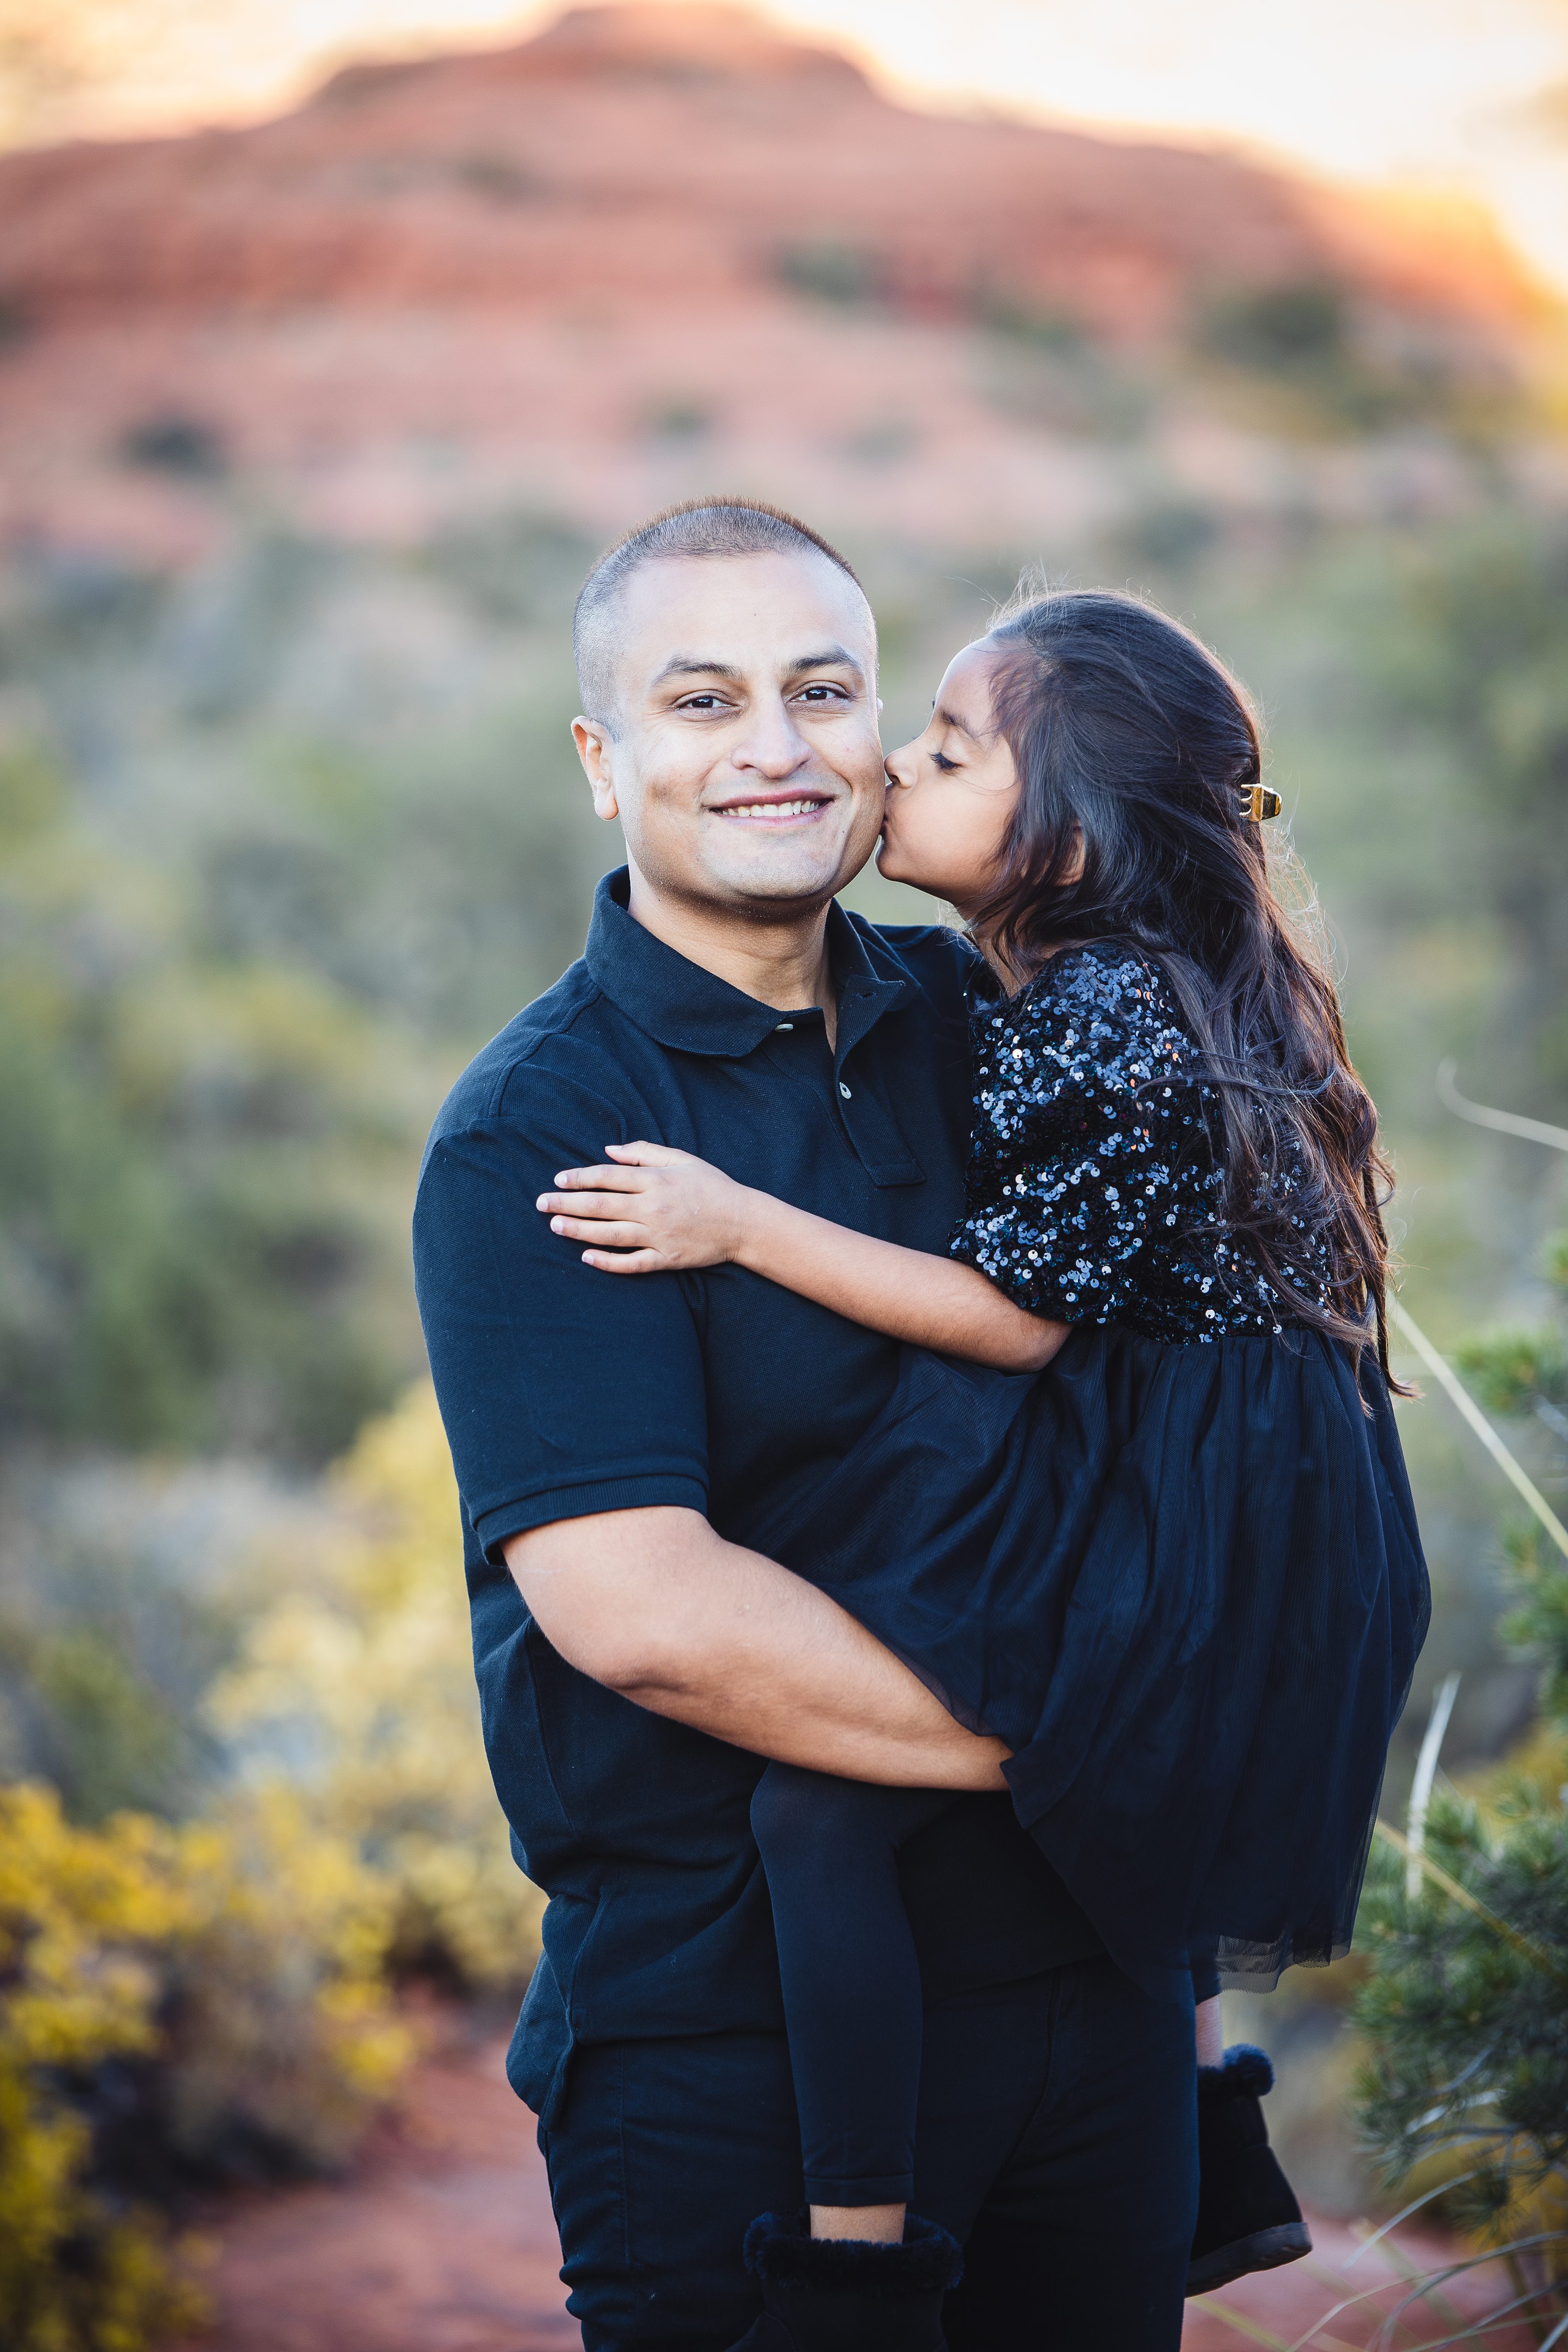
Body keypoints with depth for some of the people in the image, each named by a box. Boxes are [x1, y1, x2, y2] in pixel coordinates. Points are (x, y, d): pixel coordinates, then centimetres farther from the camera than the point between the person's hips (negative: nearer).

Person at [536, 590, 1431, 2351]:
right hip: (1125, 1492, 11)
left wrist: (745, 1228, -23)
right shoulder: (1043, 987, 8)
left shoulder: (1107, 1030, -23)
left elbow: (1018, 1313, -21)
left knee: (814, 1797, -16)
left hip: (1149, 1532, -11)